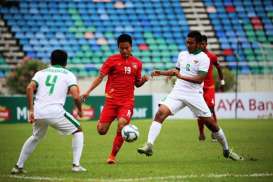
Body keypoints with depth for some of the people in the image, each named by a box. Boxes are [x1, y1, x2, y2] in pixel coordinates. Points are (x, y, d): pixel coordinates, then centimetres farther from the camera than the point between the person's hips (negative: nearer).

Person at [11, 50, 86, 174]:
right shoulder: (68, 75, 10)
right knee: (77, 131, 17)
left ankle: (18, 166, 26)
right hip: (55, 112, -4)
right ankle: (76, 165, 6)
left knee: (35, 137, 30)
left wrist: (31, 110, 0)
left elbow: (30, 88, 0)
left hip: (38, 112, 4)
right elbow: (75, 96, -4)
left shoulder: (41, 72, 18)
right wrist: (79, 110, 14)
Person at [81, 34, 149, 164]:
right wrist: (88, 92, -12)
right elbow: (100, 77, -2)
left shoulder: (137, 63, 8)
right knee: (101, 130, -6)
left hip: (127, 101, 1)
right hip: (111, 100, -1)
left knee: (122, 125, -23)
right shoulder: (112, 60, -1)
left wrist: (143, 80, -4)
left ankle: (112, 156, -7)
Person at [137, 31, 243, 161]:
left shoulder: (203, 58, -7)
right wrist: (161, 73, 15)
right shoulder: (182, 55, 11)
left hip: (194, 95, -4)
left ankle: (227, 150, 21)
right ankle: (149, 146, -24)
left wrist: (181, 76, -23)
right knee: (161, 112, -19)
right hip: (178, 92, 4)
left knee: (210, 123, 1)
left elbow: (200, 79, -17)